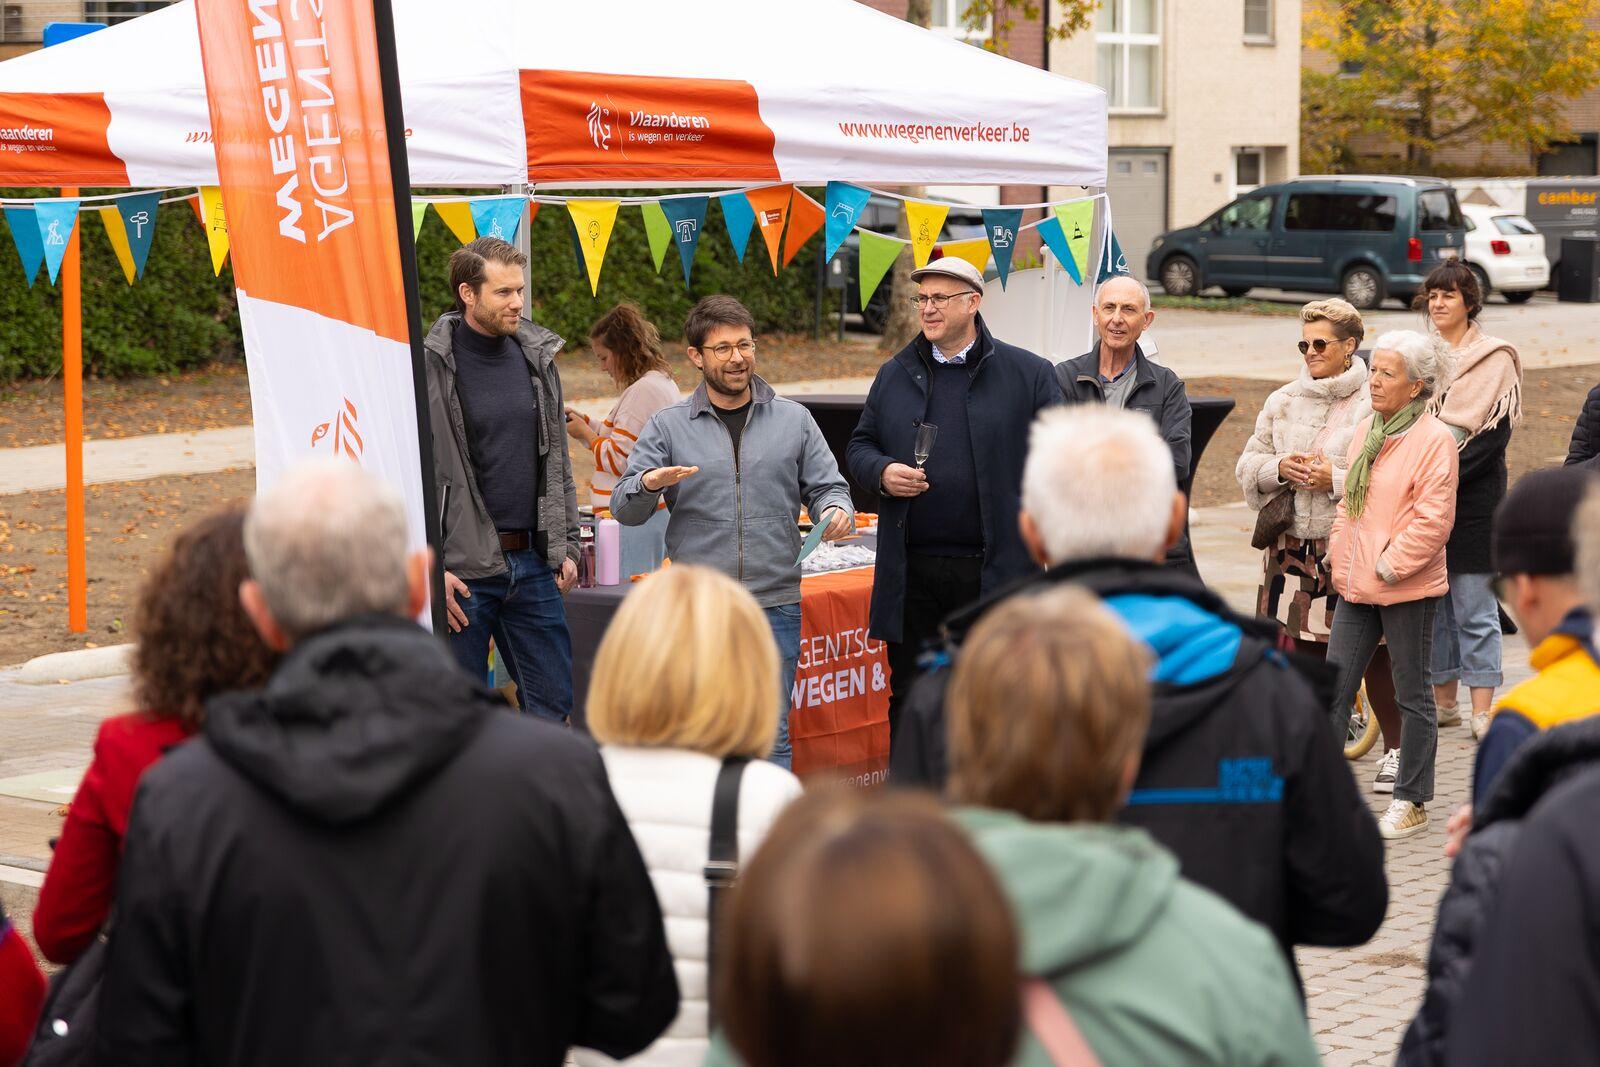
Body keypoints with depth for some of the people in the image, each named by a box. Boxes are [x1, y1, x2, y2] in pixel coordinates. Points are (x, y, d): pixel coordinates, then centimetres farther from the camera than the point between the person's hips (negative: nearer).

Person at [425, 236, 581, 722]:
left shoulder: (537, 357, 9)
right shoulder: (432, 366, -9)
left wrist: (566, 546, 12)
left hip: (533, 565, 5)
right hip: (461, 570, -5)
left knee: (554, 704, 8)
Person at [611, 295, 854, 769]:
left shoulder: (793, 420, 9)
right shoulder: (668, 426, 7)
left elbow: (827, 487, 12)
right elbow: (624, 510, 3)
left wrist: (837, 511, -12)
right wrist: (649, 484, -20)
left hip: (775, 604, 0)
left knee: (770, 738, 0)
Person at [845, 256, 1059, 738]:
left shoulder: (1029, 374, 1)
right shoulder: (895, 374, 12)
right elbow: (859, 445, 18)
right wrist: (882, 473, -5)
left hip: (994, 570, -3)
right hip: (911, 572, 3)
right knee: (908, 698, 9)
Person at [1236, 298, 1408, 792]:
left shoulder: (1375, 405, -6)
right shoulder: (1283, 402, 12)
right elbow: (1248, 466, 15)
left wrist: (1337, 480, -17)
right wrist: (1278, 469, -5)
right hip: (1294, 544, 5)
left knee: (1373, 655, 3)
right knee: (1306, 653, 7)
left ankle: (1394, 750, 17)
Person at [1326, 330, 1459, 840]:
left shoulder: (1434, 439, -13)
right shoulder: (1367, 430, 11)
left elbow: (1433, 519, -17)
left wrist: (1389, 566, -16)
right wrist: (1341, 558, 9)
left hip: (1407, 588, -7)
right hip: (1357, 586, 7)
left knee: (1413, 695, 5)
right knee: (1333, 689, 6)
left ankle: (1411, 804, 14)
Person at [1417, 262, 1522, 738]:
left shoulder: (1494, 359, -3)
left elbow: (1495, 432, -10)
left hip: (1473, 498, -5)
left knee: (1473, 607, -5)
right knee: (1431, 602, 9)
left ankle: (1482, 711, -3)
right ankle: (1444, 701, 19)